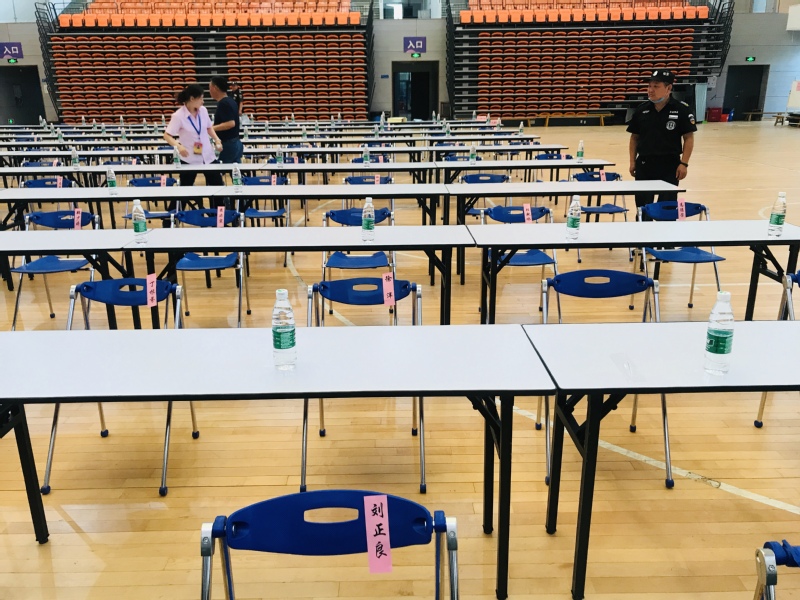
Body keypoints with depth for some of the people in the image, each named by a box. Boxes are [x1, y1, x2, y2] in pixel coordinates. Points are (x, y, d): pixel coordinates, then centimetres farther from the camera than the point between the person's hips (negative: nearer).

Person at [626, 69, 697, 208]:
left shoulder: (682, 110, -6)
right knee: (643, 207, 6)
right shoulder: (641, 110, 3)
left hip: (670, 165, -2)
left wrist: (684, 163, -11)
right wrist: (633, 161, 3)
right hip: (644, 163, 2)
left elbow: (688, 138, -5)